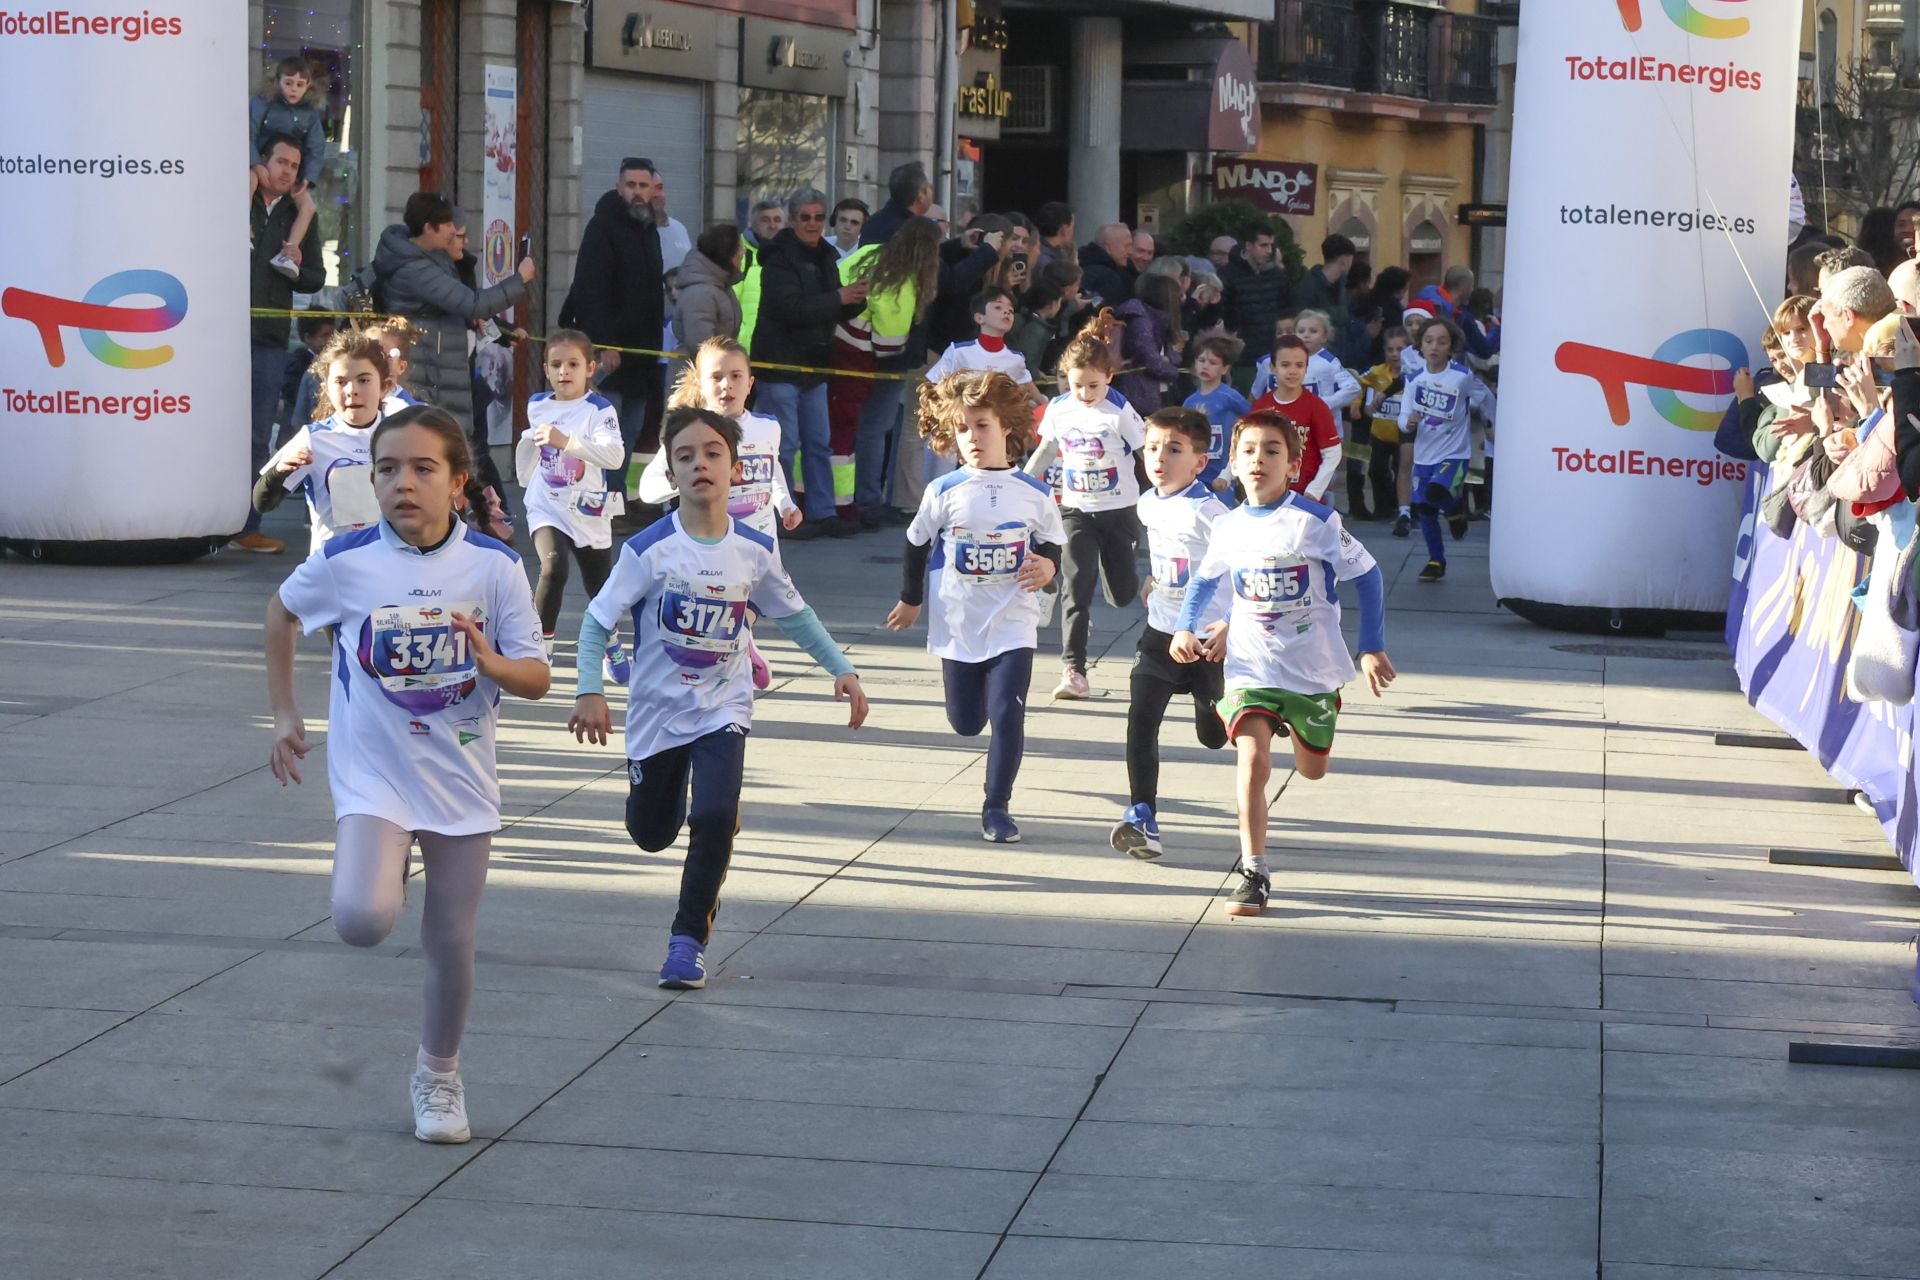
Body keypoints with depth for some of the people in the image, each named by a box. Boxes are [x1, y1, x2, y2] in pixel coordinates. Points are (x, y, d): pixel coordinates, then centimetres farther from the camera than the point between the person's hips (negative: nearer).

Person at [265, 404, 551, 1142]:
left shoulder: (494, 567, -9)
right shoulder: (347, 562, -10)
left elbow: (537, 680, -5)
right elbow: (281, 612, 12)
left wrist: (490, 661, -27)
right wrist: (284, 714, 11)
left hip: (461, 783, 1)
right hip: (373, 776, -1)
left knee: (451, 945, 7)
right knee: (362, 920, -24)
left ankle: (438, 1076, 32)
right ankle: (387, 873, 12)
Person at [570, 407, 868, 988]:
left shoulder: (756, 551, -6)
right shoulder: (650, 549, -14)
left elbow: (794, 615, 11)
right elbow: (597, 620, -9)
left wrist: (842, 670, 7)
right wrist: (590, 691, -21)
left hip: (723, 709, 0)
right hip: (657, 708, 0)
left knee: (714, 818, -21)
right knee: (651, 832, 13)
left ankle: (690, 938, -5)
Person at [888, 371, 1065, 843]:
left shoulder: (1032, 493, -4)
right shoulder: (944, 493, -5)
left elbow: (1052, 543, 8)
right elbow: (917, 544, 8)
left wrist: (1048, 566, -14)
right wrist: (910, 600, 17)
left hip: (1013, 624, -1)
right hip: (958, 624, 1)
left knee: (1007, 715, -13)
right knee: (966, 723, 11)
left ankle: (997, 806, 0)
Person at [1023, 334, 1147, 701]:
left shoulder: (1120, 411, -14)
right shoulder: (1059, 409, -2)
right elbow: (1047, 448, 15)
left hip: (1119, 510, -2)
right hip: (1077, 510, 2)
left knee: (1123, 594, 9)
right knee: (1077, 587, -12)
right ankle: (1073, 670, -14)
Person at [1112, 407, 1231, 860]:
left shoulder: (1207, 512, -23)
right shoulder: (1148, 505, 1)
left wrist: (1231, 624, -29)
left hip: (1208, 639, -5)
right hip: (1160, 634, 5)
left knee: (1214, 737, 13)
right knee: (1140, 721, -12)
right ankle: (1142, 817, -10)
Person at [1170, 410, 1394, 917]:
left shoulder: (1317, 522, -13)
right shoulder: (1227, 528, -2)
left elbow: (1366, 576, -4)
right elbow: (1205, 580, 17)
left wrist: (1373, 648, -4)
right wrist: (1185, 629, 2)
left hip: (1314, 670, -1)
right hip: (1251, 670, 1)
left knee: (1312, 770, 16)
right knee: (1253, 762, -18)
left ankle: (1301, 729, 54)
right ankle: (1252, 873, -9)